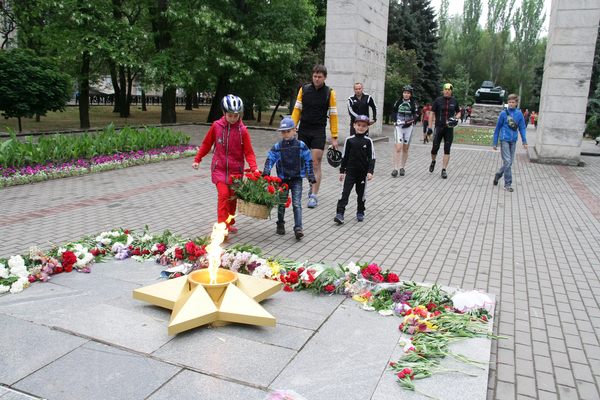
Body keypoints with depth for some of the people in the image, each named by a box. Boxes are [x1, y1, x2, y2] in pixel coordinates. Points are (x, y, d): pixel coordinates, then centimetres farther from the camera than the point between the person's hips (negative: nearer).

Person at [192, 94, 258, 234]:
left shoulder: (242, 130, -7)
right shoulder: (216, 126, -5)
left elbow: (248, 152, -6)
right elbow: (206, 144, 8)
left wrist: (254, 168, -19)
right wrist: (197, 159, 9)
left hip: (236, 170, 1)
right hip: (219, 168, -1)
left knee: (232, 197, 12)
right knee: (223, 194, -16)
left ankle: (230, 224, 31)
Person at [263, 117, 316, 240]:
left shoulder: (301, 146, -3)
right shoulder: (277, 147, -3)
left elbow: (308, 161, 2)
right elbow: (270, 160, -3)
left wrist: (310, 176, 0)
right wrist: (266, 171, -18)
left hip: (297, 179, -1)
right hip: (283, 179, 1)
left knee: (297, 204, -6)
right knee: (282, 203, 11)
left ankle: (298, 228, -7)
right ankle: (280, 224, 29)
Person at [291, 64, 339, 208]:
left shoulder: (330, 93, -2)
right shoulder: (304, 89, 3)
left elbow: (333, 115, -2)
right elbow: (297, 110, 6)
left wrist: (334, 137, -5)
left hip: (319, 132, -3)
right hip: (303, 130, 3)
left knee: (316, 164, -7)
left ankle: (313, 196, -3)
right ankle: (313, 185, 31)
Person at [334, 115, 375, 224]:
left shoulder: (368, 141, -3)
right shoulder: (349, 140, -1)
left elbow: (372, 158, -3)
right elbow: (344, 156, 5)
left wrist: (370, 171, -12)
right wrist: (342, 171, 5)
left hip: (363, 172, 0)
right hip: (350, 171, 0)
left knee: (361, 193, 12)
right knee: (345, 192, -8)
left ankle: (360, 213, 28)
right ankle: (340, 214, -9)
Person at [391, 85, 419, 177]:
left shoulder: (413, 103, 0)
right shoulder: (398, 102, 2)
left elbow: (417, 115, 0)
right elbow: (393, 112, 13)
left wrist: (410, 121, -16)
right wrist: (396, 120, -3)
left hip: (408, 127, 1)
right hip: (398, 127, -1)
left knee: (405, 149, 8)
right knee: (398, 148, -13)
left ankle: (402, 167, 20)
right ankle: (395, 169, -12)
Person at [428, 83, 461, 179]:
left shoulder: (454, 101, 6)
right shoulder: (438, 100, 0)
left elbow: (458, 112, 18)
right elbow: (432, 113, 2)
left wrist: (456, 118, -4)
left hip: (449, 129, 1)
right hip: (439, 128, -1)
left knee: (447, 150, -2)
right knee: (435, 148, -1)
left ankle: (444, 170, 3)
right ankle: (433, 162, 30)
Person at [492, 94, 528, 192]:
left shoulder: (519, 114, 3)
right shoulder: (503, 113, -4)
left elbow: (522, 128, 6)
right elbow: (497, 128, 1)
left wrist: (524, 141, -4)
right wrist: (495, 143, 2)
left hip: (513, 141, 4)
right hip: (504, 140, -4)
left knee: (509, 162, 10)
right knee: (507, 162, -8)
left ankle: (498, 175, 34)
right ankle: (508, 184, 0)